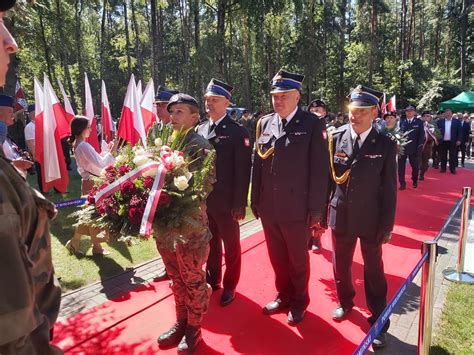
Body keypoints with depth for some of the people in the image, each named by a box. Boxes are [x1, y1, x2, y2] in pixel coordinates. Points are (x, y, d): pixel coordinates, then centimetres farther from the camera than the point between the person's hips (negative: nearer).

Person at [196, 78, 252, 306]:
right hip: (203, 200, 5)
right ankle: (212, 281, 37)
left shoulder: (237, 131, -10)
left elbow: (242, 171, -13)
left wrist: (239, 204, -15)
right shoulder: (200, 129, 8)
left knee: (231, 246, 12)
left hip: (226, 202, -5)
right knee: (210, 243, 19)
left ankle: (229, 286, 29)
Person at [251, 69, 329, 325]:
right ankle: (283, 296, 41)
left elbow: (319, 170, -10)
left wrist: (316, 210, -10)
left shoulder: (313, 125, -9)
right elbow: (258, 164, 7)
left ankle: (299, 302, 37)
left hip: (297, 209, -4)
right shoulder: (264, 123, 5)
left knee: (298, 260, 16)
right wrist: (256, 201, 7)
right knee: (277, 258, 19)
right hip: (269, 208, 4)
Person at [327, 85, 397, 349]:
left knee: (374, 270, 12)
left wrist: (387, 226, -6)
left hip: (371, 220, -2)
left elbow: (389, 189, -6)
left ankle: (379, 321, 29)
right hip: (340, 216, 2)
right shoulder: (336, 138, -5)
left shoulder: (386, 145, -9)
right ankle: (345, 303, 43)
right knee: (341, 264, 18)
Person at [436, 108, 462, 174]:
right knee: (443, 156, 7)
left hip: (453, 142, -1)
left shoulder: (457, 121, 3)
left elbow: (460, 131, 2)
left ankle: (452, 169, 9)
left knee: (453, 156, 3)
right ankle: (443, 168, 15)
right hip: (442, 142, 1)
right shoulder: (440, 121, 4)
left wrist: (459, 140, -6)